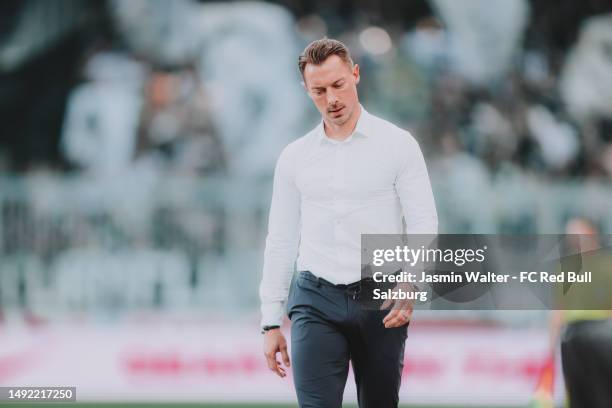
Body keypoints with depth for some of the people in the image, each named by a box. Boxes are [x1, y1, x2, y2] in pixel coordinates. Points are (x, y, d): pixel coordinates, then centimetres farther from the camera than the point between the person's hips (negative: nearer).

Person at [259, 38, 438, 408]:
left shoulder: (397, 144, 0)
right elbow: (281, 242, 12)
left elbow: (423, 223, -5)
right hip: (316, 301, 1)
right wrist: (271, 322, 8)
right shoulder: (295, 157, 9)